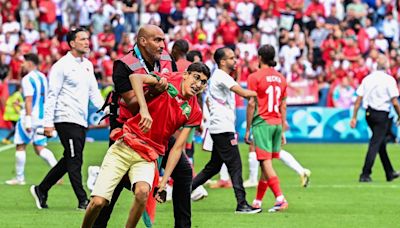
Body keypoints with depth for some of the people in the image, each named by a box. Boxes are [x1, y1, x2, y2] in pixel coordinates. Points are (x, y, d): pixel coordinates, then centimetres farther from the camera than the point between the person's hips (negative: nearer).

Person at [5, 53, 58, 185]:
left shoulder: (27, 79, -12)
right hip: (42, 116, 7)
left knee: (20, 145, 5)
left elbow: (29, 101, -19)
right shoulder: (43, 77, 13)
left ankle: (20, 178, 9)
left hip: (31, 115, -7)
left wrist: (28, 120, -23)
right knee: (39, 148, 9)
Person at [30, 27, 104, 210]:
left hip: (81, 120, 8)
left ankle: (41, 190, 24)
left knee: (69, 161, 12)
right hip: (66, 118, -8)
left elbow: (93, 92, 20)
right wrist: (48, 122, -15)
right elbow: (52, 95, -10)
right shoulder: (62, 65, -8)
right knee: (75, 160, -9)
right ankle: (83, 201, -7)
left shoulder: (88, 65, 15)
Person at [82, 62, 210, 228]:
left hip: (147, 158, 2)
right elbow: (135, 77, -18)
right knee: (98, 202, -11)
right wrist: (144, 108, -32)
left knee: (142, 192, -30)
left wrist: (164, 181, -3)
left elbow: (178, 148, 5)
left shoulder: (194, 112, 6)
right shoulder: (170, 80, -2)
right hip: (124, 146, -2)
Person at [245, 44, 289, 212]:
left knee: (266, 163, -9)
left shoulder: (255, 77, -6)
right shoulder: (280, 78, 12)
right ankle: (257, 201, 18)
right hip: (277, 123, 6)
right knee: (266, 163, 12)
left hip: (262, 123, -6)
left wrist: (247, 129, -3)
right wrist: (282, 130, 20)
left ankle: (280, 198, -21)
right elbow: (283, 106, 15)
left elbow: (251, 104, -8)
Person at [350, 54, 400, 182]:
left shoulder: (367, 79, 6)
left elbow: (358, 99, 3)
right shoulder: (389, 79, -10)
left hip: (369, 114, 6)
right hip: (382, 115, -6)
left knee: (381, 143, 18)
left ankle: (390, 173, 29)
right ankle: (365, 175, -9)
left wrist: (354, 117, 6)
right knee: (375, 144, -4)